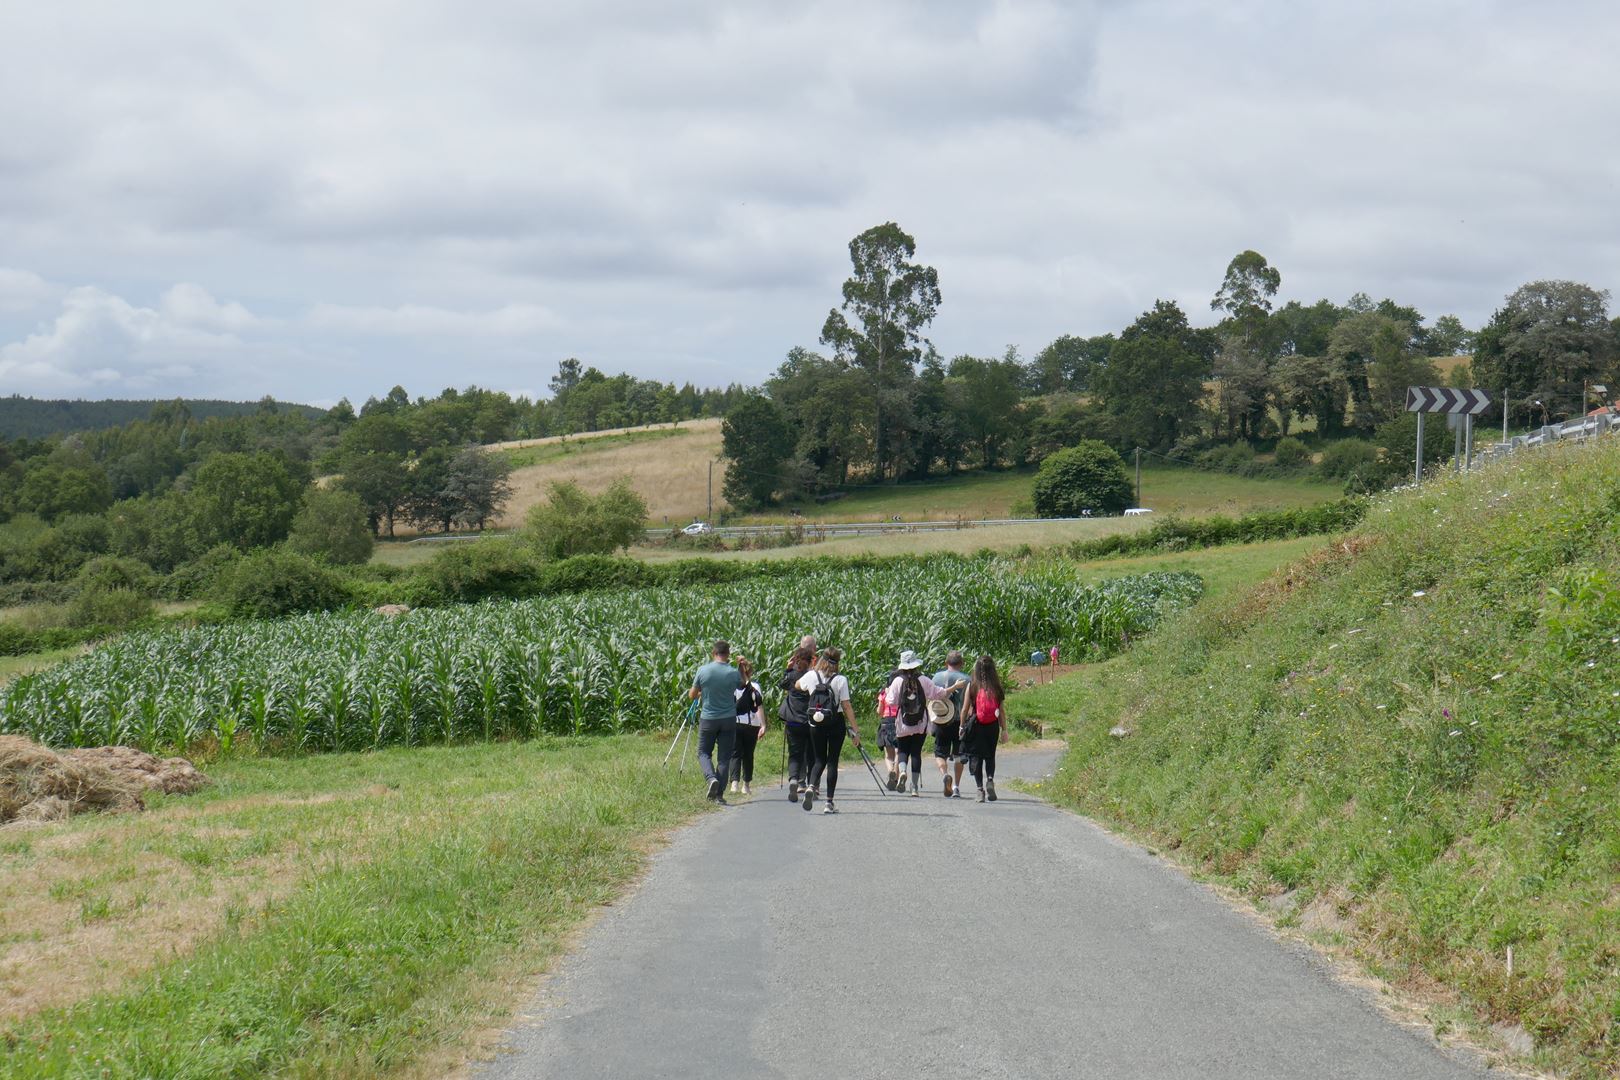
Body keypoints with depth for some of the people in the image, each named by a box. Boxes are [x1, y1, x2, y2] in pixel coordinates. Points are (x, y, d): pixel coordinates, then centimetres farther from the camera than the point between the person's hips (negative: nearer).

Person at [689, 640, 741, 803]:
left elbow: (692, 696, 2)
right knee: (724, 757, 7)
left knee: (703, 752, 14)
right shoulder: (733, 673, -9)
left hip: (708, 719, 0)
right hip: (729, 719, 0)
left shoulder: (703, 670, -8)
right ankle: (719, 794, 4)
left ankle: (711, 778, -13)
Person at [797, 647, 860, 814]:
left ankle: (812, 786, -16)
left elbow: (798, 685, 21)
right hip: (836, 723, -2)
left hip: (816, 723, 2)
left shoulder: (811, 676, -2)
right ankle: (829, 803, 4)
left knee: (819, 760, 14)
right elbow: (847, 707, -9)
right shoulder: (840, 680, -10)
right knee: (832, 761, 5)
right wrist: (855, 730, -5)